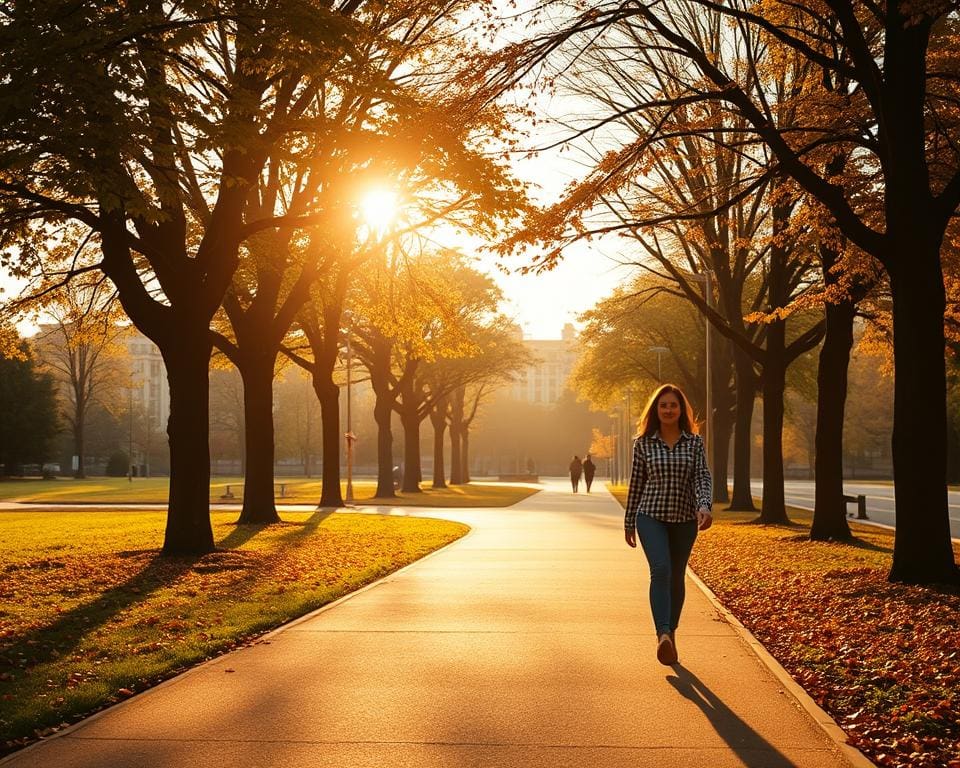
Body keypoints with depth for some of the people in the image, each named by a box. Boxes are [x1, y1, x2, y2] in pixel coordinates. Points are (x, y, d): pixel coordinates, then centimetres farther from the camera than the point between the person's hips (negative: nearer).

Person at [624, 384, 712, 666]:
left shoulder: (694, 442, 2)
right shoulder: (643, 443, 1)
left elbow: (702, 477, -7)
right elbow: (636, 483, 6)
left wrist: (705, 506, -26)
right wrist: (629, 523, 9)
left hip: (685, 519, 2)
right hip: (651, 516, -2)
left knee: (676, 578, 11)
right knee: (661, 570, -22)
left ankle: (671, 633, 28)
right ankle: (663, 636, -33)